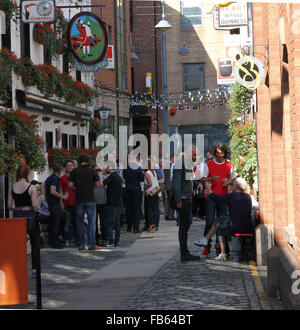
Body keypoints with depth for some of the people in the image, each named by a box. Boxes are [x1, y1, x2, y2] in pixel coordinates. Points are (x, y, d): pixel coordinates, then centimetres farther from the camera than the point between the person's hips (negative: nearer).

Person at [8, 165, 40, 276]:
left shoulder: (12, 187, 3)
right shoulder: (31, 187, -9)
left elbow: (9, 206, 4)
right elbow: (35, 205, -13)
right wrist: (38, 198, 7)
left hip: (16, 217, 3)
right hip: (29, 217, -3)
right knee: (35, 244, 13)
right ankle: (34, 269, 10)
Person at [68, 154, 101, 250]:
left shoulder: (74, 171, 0)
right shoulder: (92, 171, -2)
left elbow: (70, 185, -3)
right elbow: (98, 184, 0)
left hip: (79, 200, 1)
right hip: (90, 199, -1)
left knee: (79, 222, 7)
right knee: (91, 222, 4)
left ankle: (80, 245, 7)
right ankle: (92, 244, -2)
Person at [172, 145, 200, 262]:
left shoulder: (188, 163, 18)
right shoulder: (180, 162, -12)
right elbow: (176, 182, -18)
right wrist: (178, 200, -23)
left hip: (187, 199, 10)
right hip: (183, 200, -10)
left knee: (185, 225, 10)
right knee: (184, 225, -8)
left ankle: (185, 253, 14)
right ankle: (184, 254, -6)